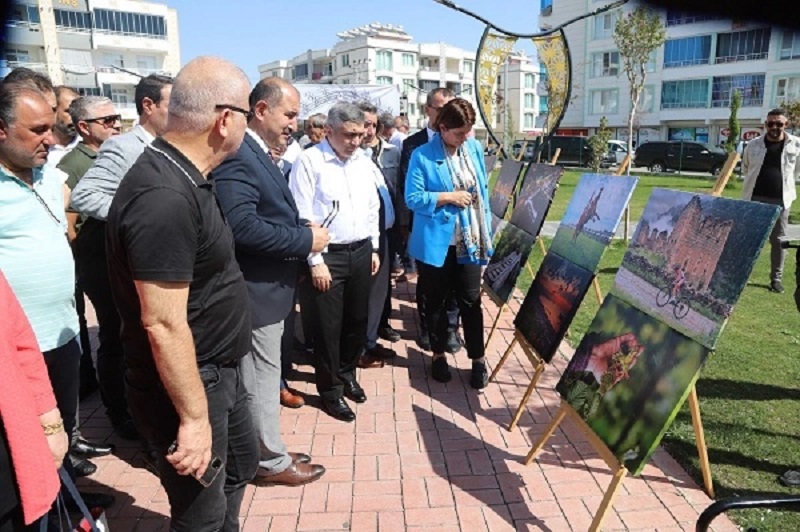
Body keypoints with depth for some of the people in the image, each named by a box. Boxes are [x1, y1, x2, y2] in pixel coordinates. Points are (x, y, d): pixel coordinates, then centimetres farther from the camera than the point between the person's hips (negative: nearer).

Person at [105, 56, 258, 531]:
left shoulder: (183, 176, 4)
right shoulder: (164, 198, -29)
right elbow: (164, 326, -29)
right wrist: (194, 417, -22)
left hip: (219, 371, 10)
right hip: (188, 385, -10)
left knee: (241, 466, 28)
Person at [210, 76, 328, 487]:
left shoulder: (259, 154, 13)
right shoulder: (238, 156, -19)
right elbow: (242, 226, -30)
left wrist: (303, 232, -1)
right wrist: (306, 240, -22)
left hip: (267, 287, 10)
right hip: (256, 291, -10)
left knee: (263, 374, 19)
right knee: (262, 376, 5)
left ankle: (266, 450, 35)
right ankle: (272, 460, 22)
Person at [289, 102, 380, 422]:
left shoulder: (363, 162, 8)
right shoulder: (309, 162, -11)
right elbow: (302, 217, -13)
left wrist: (373, 249, 13)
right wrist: (315, 262, -14)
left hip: (361, 252, 6)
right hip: (327, 255, -6)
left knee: (357, 320, 17)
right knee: (328, 326, 5)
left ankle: (346, 375, 38)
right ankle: (330, 390, 22)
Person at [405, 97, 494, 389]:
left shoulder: (475, 148, 5)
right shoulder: (422, 155, -10)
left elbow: (483, 190, 11)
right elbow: (412, 198, -12)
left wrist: (487, 232, 8)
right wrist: (448, 196, -19)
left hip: (469, 241, 3)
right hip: (435, 242, -3)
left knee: (471, 301, 7)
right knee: (436, 301, 12)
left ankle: (478, 358, 20)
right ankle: (439, 355, 29)